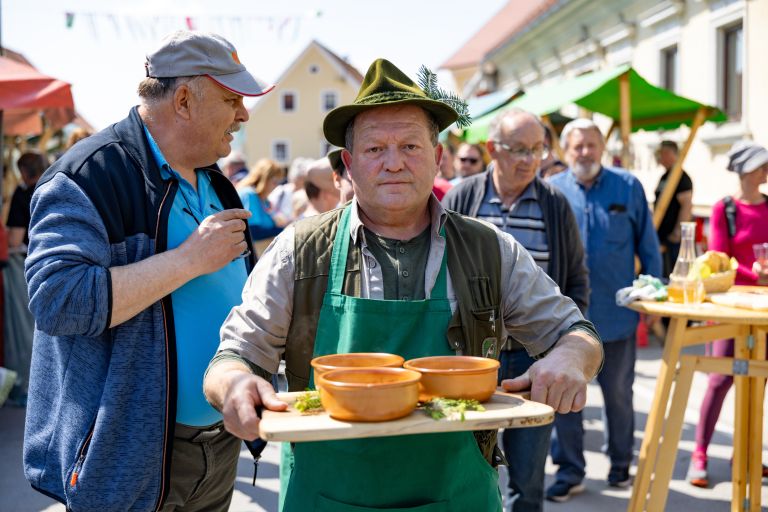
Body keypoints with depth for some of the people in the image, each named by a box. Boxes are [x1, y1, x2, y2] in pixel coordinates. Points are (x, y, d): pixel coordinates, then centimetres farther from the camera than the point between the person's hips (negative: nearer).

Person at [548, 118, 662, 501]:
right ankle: (569, 470, 18)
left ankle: (621, 463, 31)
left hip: (616, 314, 0)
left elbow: (647, 244, 5)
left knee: (618, 392, 13)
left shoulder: (628, 187, 0)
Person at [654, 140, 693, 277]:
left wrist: (677, 232, -21)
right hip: (661, 235, 9)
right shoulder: (664, 177, 16)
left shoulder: (681, 177, -13)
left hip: (674, 240, -9)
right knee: (662, 275, 13)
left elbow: (687, 205, -20)